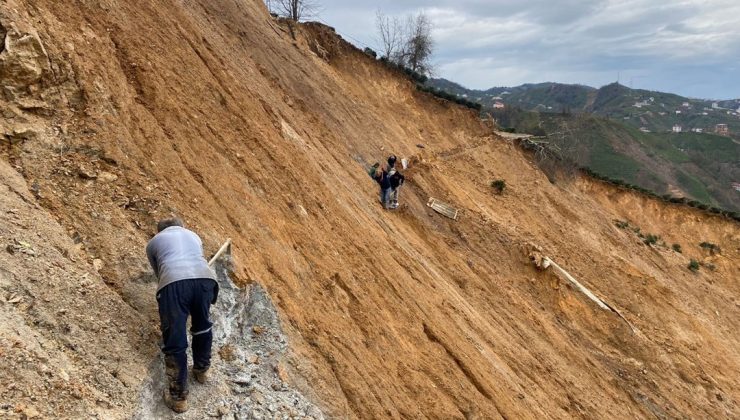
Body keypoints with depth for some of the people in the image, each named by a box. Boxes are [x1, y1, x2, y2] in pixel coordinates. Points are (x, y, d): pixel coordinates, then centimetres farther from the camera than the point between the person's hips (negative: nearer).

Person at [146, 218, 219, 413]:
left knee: (174, 341, 7)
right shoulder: (193, 235, 37)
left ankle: (178, 397, 14)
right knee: (203, 327, 27)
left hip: (174, 283, -2)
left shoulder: (154, 242, 30)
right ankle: (202, 370, 43)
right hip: (205, 278, 3)